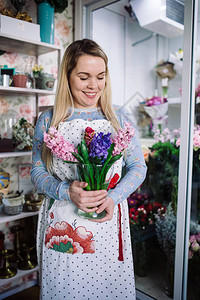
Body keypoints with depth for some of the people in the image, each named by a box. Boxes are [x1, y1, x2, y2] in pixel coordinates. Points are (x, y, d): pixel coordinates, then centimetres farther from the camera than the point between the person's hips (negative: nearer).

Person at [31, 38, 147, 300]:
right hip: (62, 226, 0)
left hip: (109, 222, 1)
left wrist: (112, 197, -15)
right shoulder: (49, 120, 0)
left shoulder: (119, 117, 2)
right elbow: (38, 173, 1)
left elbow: (138, 167, 2)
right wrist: (67, 191, -18)